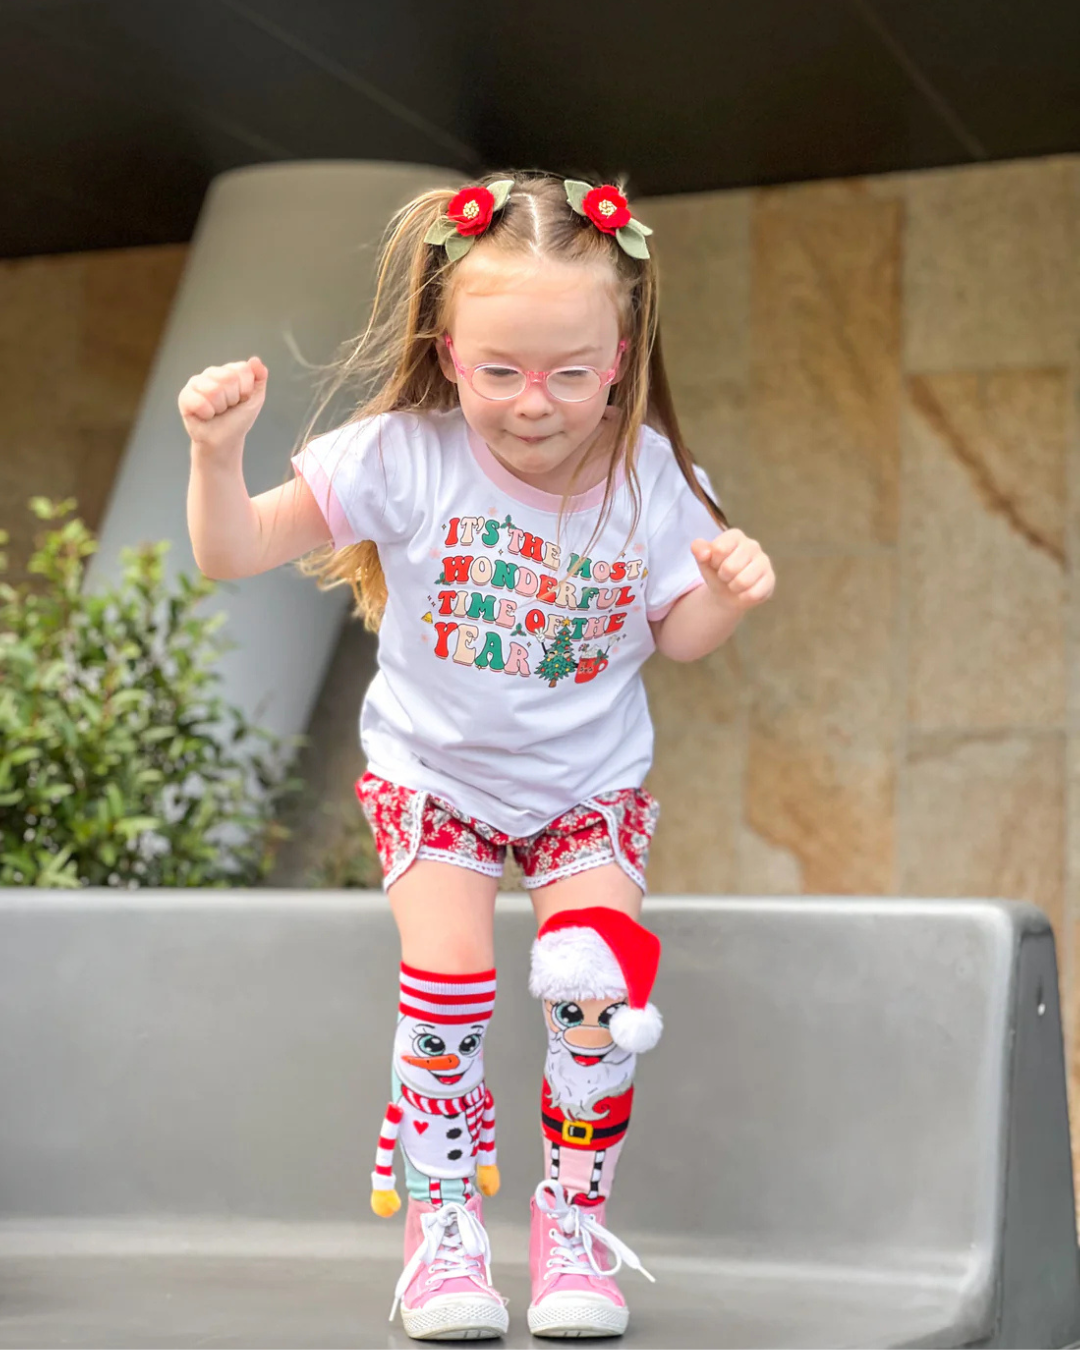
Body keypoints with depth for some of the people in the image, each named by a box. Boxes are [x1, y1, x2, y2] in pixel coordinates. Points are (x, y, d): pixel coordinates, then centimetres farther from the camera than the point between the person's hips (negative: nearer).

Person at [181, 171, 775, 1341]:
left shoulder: (651, 480, -15)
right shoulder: (404, 458, -21)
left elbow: (677, 637, 0)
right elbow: (234, 553, -17)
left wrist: (729, 592, -22)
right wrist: (216, 452, -35)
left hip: (589, 783, 1)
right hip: (433, 774, -1)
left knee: (600, 986, -16)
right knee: (449, 986, -15)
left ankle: (573, 1223, 7)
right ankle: (441, 1226, 8)